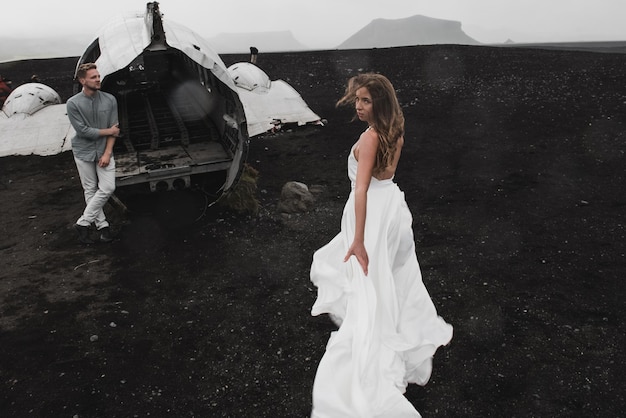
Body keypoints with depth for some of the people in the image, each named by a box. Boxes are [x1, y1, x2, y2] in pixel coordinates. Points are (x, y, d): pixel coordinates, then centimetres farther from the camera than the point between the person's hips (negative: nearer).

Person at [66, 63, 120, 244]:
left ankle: (83, 223, 6)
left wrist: (107, 153, -11)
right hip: (84, 152, -1)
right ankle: (102, 225, 16)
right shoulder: (73, 103, -8)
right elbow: (83, 130, -13)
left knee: (107, 188, -7)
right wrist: (108, 131, -8)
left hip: (104, 151, 2)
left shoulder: (109, 99, -3)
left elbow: (114, 129, -4)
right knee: (90, 190, 5)